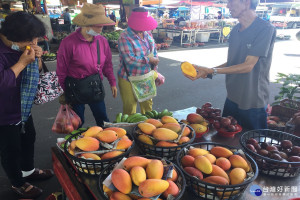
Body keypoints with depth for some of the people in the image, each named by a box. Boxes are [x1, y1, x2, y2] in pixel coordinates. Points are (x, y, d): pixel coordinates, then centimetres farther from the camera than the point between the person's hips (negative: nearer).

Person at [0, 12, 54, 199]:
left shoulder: (21, 46, -3)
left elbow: (37, 71, 8)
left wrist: (37, 58, -13)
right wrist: (22, 62, -30)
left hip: (24, 107, 9)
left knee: (29, 138, 25)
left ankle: (28, 170, 50)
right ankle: (18, 183, 35)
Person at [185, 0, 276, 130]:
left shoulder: (266, 29, -16)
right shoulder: (235, 30, 7)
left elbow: (248, 65, -21)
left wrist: (211, 71, -23)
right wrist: (206, 72, -4)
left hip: (253, 104, -6)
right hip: (232, 99, 7)